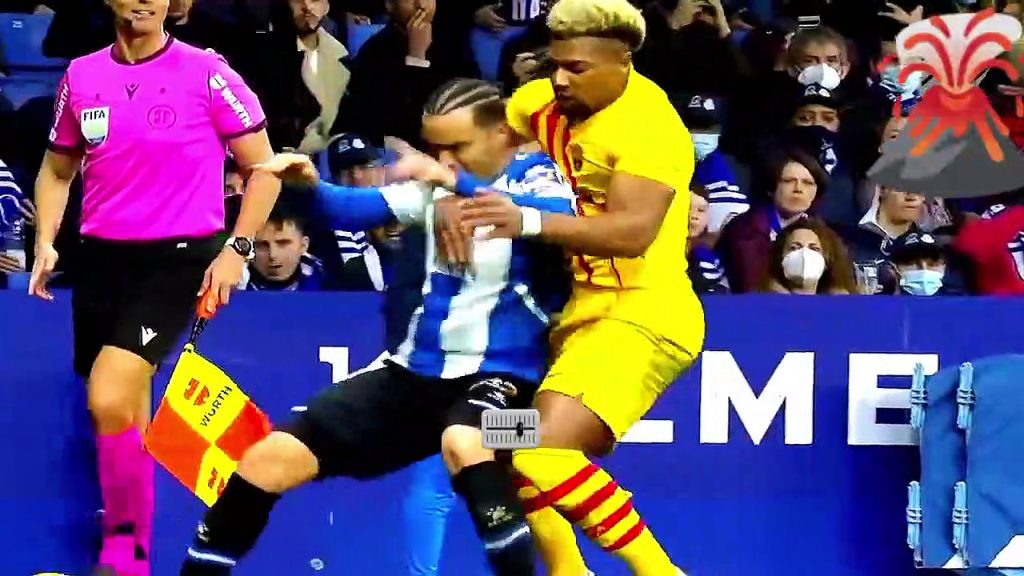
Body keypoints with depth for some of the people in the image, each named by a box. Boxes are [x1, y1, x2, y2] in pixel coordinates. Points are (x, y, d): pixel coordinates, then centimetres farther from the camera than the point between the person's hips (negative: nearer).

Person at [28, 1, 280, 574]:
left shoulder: (206, 72, -5)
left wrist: (237, 248, -7)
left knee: (110, 400, -21)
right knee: (125, 418, 11)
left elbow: (263, 166, 1)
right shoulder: (82, 76, 8)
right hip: (101, 259, 5)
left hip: (177, 258, -5)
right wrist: (46, 242, 6)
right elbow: (57, 169, 21)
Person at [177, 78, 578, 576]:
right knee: (268, 460, -2)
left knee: (462, 443, -41)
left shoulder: (537, 176, -9)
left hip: (498, 375, -6)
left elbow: (557, 216, -32)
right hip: (416, 372, 6)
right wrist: (311, 183, -25)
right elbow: (359, 208, -3)